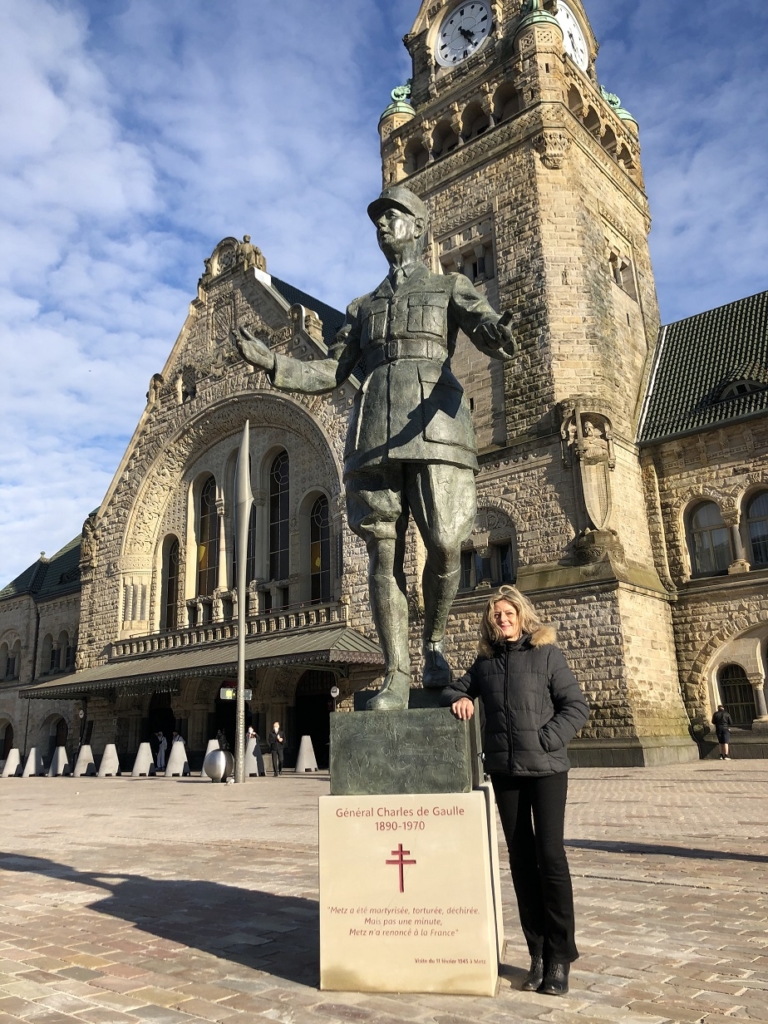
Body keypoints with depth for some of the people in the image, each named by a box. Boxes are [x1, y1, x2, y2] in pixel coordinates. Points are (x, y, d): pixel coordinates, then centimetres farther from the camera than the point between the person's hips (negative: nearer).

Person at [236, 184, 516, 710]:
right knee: (384, 554, -5)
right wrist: (270, 361, 6)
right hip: (375, 431, 3)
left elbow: (491, 332, 1)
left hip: (434, 424, -3)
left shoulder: (452, 287, 19)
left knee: (444, 545, -14)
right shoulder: (363, 307, 29)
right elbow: (330, 373, 22)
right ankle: (396, 677, -2)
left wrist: (501, 337, -26)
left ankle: (435, 640, 12)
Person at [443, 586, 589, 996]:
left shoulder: (547, 654, -2)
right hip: (505, 771, 4)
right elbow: (454, 689, 20)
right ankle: (538, 952, 18)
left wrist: (544, 740, -16)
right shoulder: (486, 661, 10)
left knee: (550, 855, -5)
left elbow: (576, 707, -6)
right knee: (521, 858, 8)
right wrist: (457, 699, -4)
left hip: (546, 768, -4)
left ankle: (560, 955, 7)